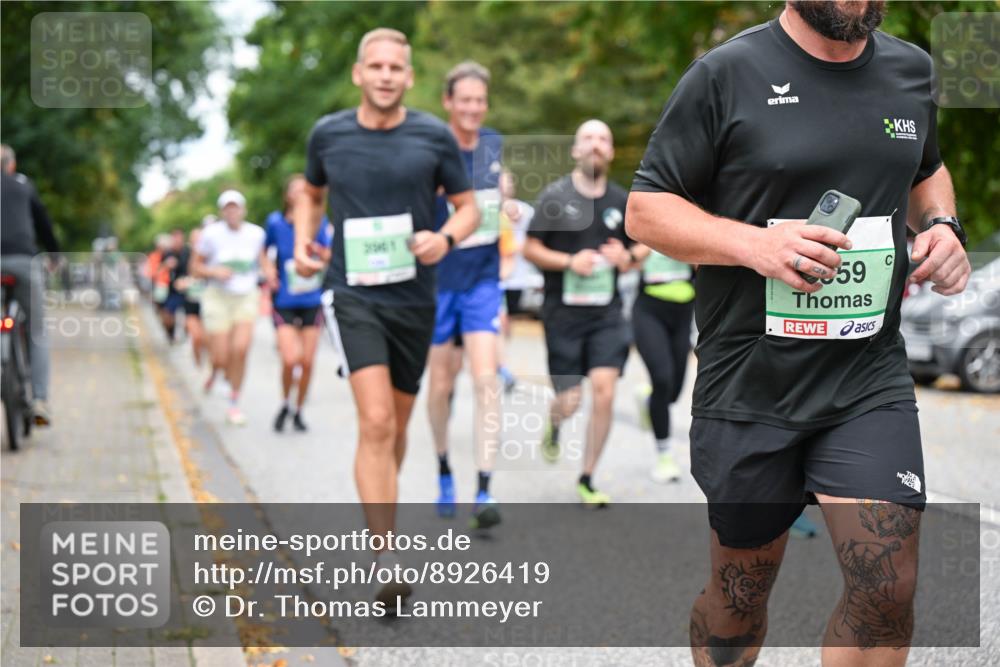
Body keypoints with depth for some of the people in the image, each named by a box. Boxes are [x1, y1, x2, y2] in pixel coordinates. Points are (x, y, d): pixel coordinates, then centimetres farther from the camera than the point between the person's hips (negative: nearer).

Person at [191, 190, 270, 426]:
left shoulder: (256, 233, 1)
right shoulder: (211, 234, -6)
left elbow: (261, 255, 19)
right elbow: (195, 267, 1)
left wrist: (268, 272, 0)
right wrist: (214, 272, -18)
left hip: (246, 297, 2)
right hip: (218, 298, -2)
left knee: (240, 349, -15)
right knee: (221, 358, -6)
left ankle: (234, 404, 0)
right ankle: (215, 369, 34)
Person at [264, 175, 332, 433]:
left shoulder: (319, 223, -3)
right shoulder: (276, 222, -6)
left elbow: (330, 257, 5)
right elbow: (265, 252, 11)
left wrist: (320, 251, -16)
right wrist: (270, 272, -5)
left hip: (312, 301, 2)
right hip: (284, 302, -2)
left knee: (307, 362, 2)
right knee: (290, 359, -15)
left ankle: (298, 411, 24)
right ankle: (285, 404, 13)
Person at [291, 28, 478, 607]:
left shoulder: (434, 136, -2)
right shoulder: (328, 135, 1)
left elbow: (469, 207, 5)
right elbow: (311, 193, 19)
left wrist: (445, 238, -16)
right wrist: (302, 242, 1)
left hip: (415, 298, 2)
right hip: (353, 294, -2)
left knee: (396, 426, 15)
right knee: (376, 422, -17)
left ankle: (379, 513, 42)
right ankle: (389, 564, -18)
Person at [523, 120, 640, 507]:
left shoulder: (621, 201, 8)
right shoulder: (555, 196, -3)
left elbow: (635, 252, 19)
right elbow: (530, 249, -1)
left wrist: (625, 258, -4)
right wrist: (570, 262, -15)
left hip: (606, 313, 2)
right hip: (563, 312, -2)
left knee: (604, 391, -10)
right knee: (569, 401, -2)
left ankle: (587, 480, 5)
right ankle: (554, 423, 39)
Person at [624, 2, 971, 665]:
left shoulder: (912, 70, 7)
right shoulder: (726, 75, -7)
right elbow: (645, 210, -5)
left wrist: (941, 223, 4)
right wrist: (752, 243, -21)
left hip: (871, 380, 3)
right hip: (749, 386, -3)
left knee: (888, 589, -9)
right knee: (741, 588, 13)